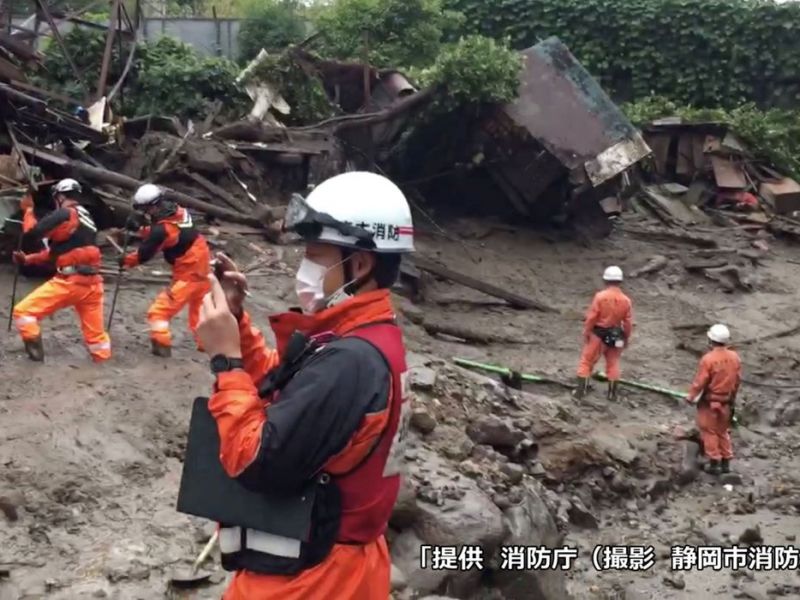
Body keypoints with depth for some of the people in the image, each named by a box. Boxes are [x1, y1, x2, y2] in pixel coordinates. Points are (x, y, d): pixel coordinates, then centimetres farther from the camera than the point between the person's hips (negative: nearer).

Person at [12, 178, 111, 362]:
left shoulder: (64, 215, -6)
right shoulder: (85, 218, 21)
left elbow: (35, 231, -14)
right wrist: (27, 259, 23)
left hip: (69, 282, -8)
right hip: (91, 283, 8)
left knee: (23, 311, 1)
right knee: (95, 332, 15)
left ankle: (35, 353, -1)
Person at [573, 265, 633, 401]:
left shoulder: (600, 296, -16)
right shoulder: (626, 301, -5)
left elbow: (591, 317, -13)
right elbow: (628, 322, -1)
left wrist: (586, 332, -2)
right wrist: (627, 338, 13)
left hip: (598, 334, -3)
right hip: (615, 337, 3)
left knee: (587, 361, 7)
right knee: (613, 363, 16)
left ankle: (581, 390, 6)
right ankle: (612, 393, 19)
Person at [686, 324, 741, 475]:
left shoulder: (708, 358, -22)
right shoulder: (734, 357, -5)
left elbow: (700, 382, -16)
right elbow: (738, 379, 5)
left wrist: (691, 396, 0)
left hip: (710, 401, -5)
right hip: (726, 401, 5)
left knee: (709, 431, 8)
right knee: (723, 431, 19)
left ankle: (714, 462, 10)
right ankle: (726, 462, 22)